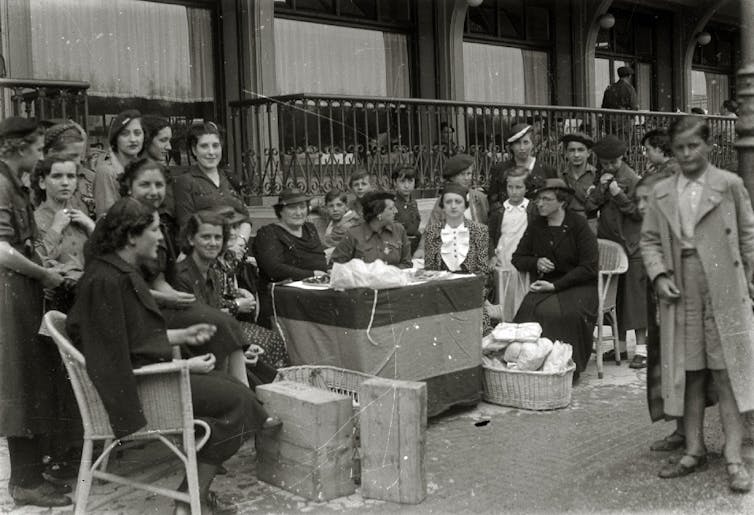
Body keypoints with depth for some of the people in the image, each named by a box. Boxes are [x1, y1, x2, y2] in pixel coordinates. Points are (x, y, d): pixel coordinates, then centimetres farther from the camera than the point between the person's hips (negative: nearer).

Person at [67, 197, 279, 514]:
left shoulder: (122, 272, 11)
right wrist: (185, 365, -17)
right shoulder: (106, 281, -21)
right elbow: (117, 355, -22)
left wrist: (183, 335, 12)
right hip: (132, 388, -10)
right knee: (234, 399, -10)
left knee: (232, 389, 3)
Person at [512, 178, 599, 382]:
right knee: (533, 309, -29)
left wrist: (555, 285, -16)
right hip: (546, 284, 3)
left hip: (578, 285, -3)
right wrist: (536, 263, -5)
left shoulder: (578, 224, -6)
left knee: (566, 313, -33)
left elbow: (589, 267, -10)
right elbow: (517, 258, 18)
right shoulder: (536, 225, 8)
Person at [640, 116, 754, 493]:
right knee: (688, 375, 9)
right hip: (681, 294, 3)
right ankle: (694, 451, 21)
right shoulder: (661, 192, 9)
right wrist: (659, 275, -5)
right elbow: (649, 239, 10)